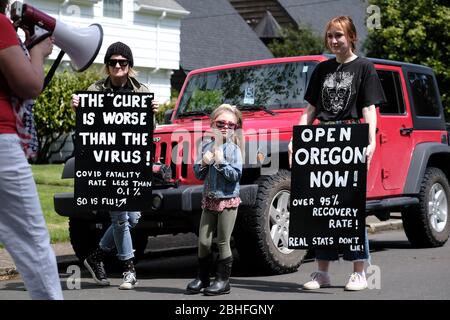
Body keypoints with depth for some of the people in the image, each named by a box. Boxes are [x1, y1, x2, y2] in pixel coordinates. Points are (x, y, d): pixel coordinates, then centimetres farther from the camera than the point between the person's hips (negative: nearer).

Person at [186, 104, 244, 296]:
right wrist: (203, 163, -9)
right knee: (203, 241, 7)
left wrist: (220, 162, -19)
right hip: (209, 199, 5)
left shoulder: (233, 149, -7)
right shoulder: (207, 147, 8)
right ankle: (202, 278, 19)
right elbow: (198, 174, 9)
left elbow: (236, 175, -16)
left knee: (222, 242, 0)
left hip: (228, 200, -5)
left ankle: (223, 280, 8)